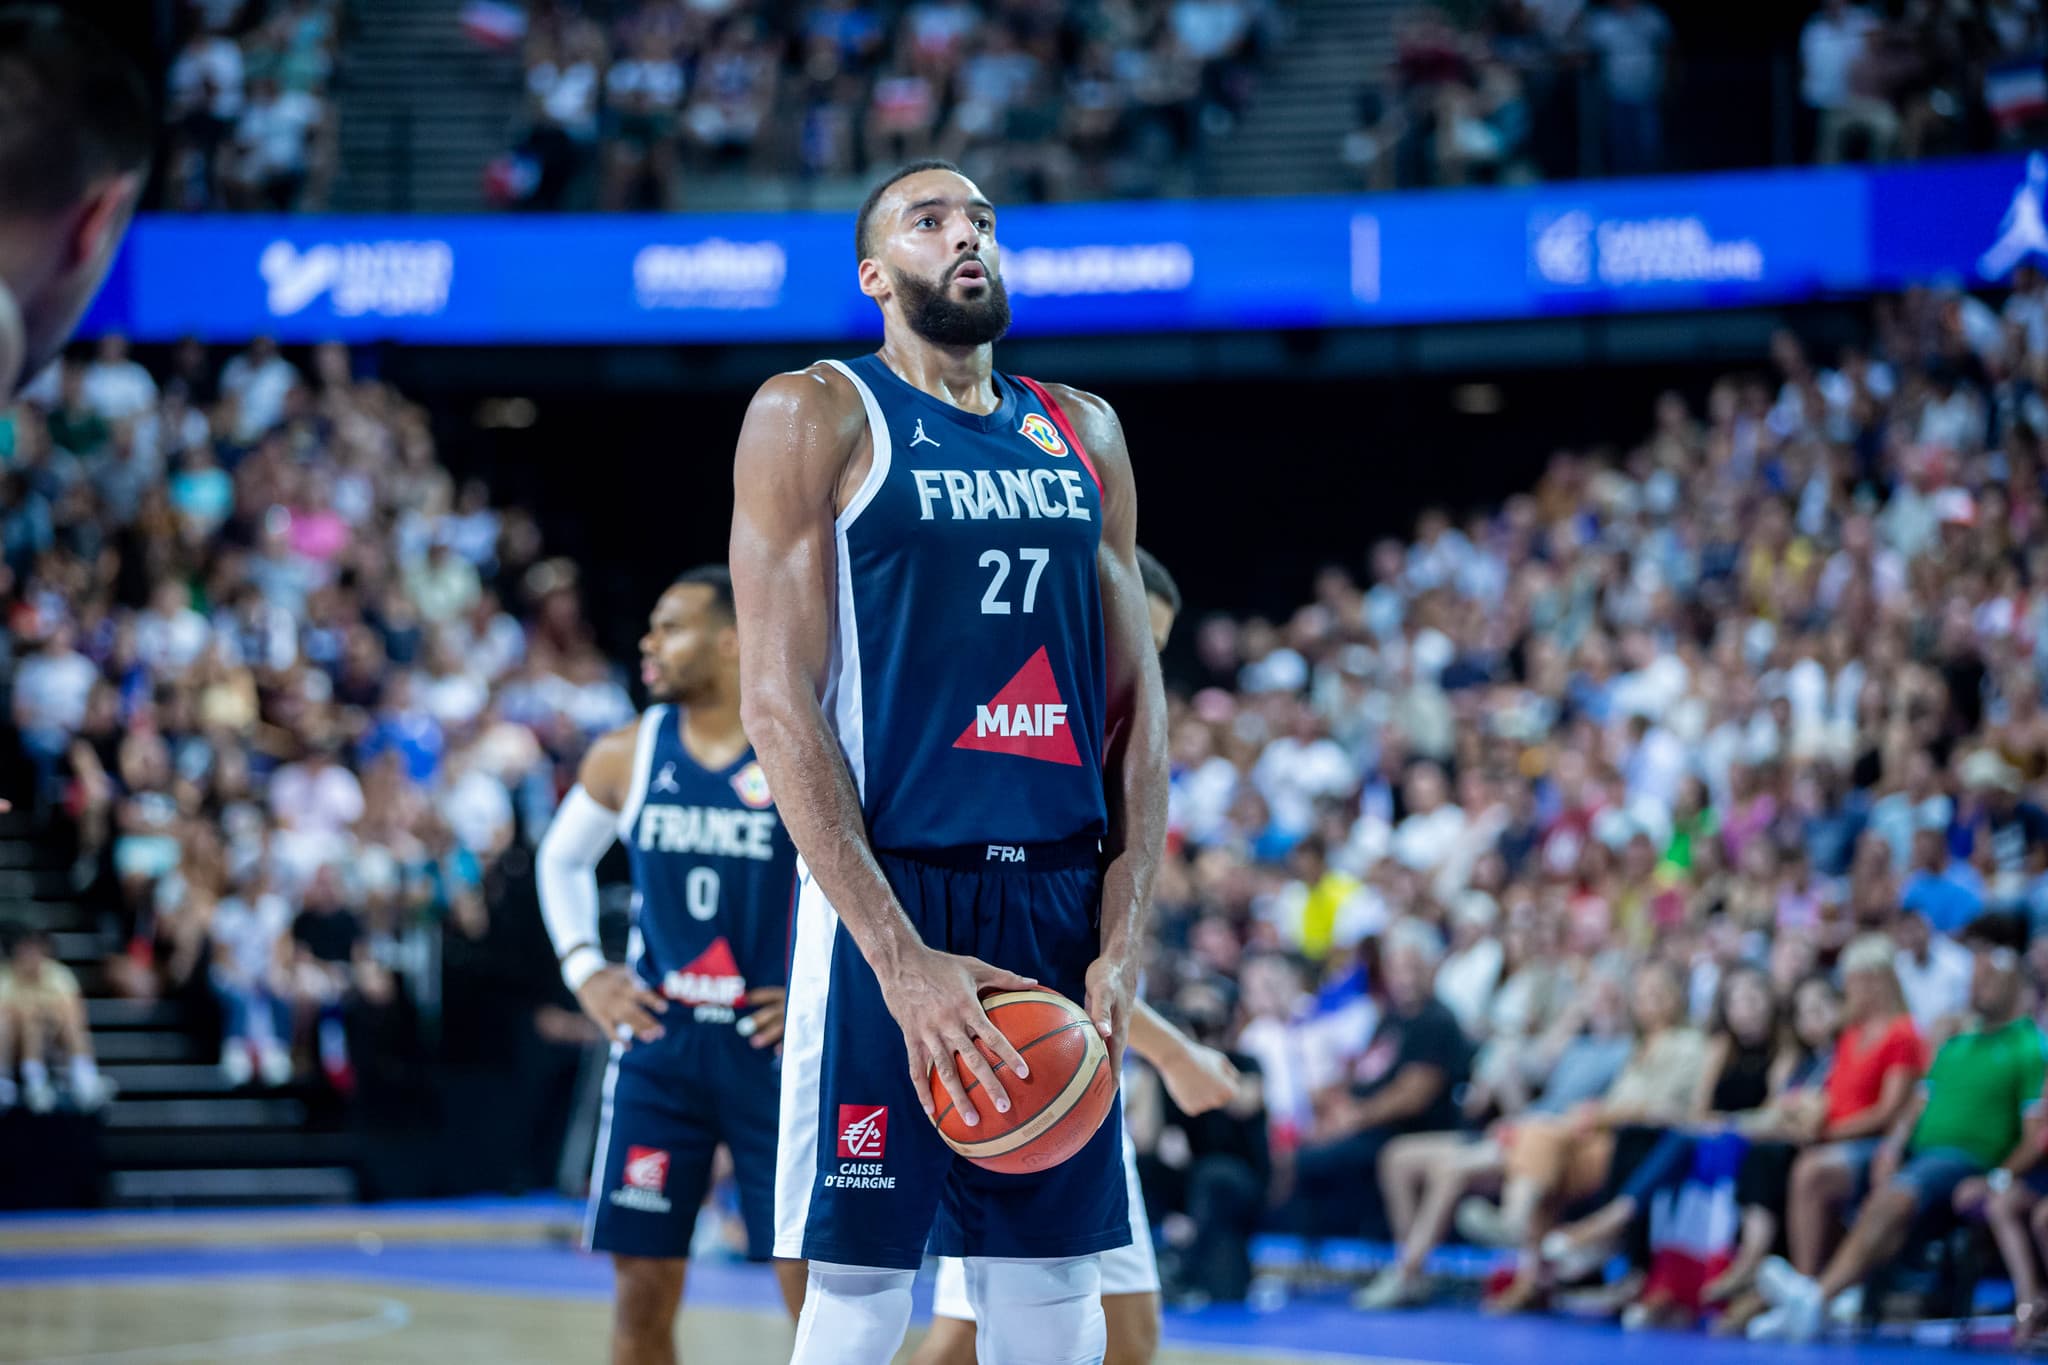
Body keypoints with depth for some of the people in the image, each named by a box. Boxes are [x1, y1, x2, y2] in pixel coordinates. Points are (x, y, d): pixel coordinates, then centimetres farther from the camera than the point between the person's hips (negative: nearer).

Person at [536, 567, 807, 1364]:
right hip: (660, 1044, 3)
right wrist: (584, 971, 5)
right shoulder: (626, 756, 2)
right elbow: (562, 860, 19)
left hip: (771, 1048, -3)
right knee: (643, 1288, 4)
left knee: (812, 1284, -2)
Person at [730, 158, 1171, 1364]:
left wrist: (1124, 935, -1)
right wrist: (900, 955, -18)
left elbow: (1138, 697, 13)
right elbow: (780, 702, -9)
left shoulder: (1083, 433, 15)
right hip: (893, 895, -5)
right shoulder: (819, 417, -1)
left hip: (1063, 902, 5)